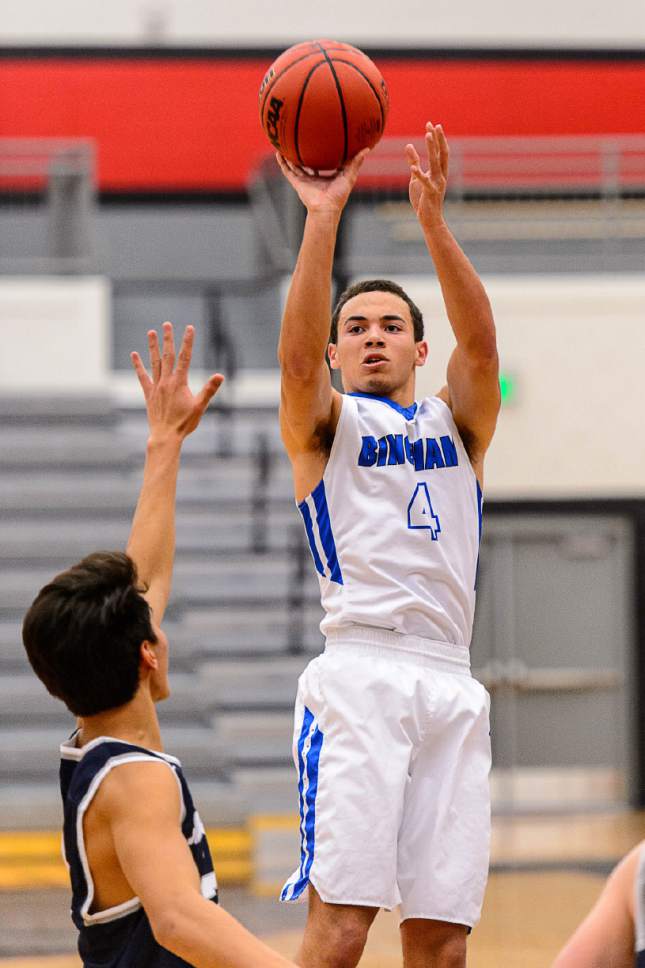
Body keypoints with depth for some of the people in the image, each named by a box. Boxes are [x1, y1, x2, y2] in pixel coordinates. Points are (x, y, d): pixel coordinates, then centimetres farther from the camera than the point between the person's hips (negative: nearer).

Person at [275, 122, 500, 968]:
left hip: (449, 683, 4)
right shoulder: (323, 426, 14)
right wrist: (323, 218, -17)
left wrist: (433, 222, -12)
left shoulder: (458, 425, 21)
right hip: (360, 671, -4)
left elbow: (480, 343, 1)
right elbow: (297, 356, -8)